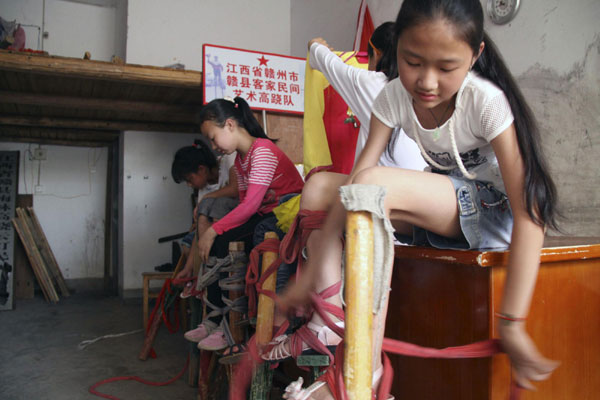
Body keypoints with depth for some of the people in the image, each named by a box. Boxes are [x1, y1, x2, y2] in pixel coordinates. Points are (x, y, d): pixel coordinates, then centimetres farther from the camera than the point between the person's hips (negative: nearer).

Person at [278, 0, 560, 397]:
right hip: (441, 208, 5)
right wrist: (320, 263, -26)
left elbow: (531, 213, -25)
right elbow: (356, 176, -18)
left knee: (374, 185, -32)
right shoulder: (395, 96, -10)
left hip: (494, 210, -5)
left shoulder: (485, 100, -22)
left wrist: (512, 322, -28)